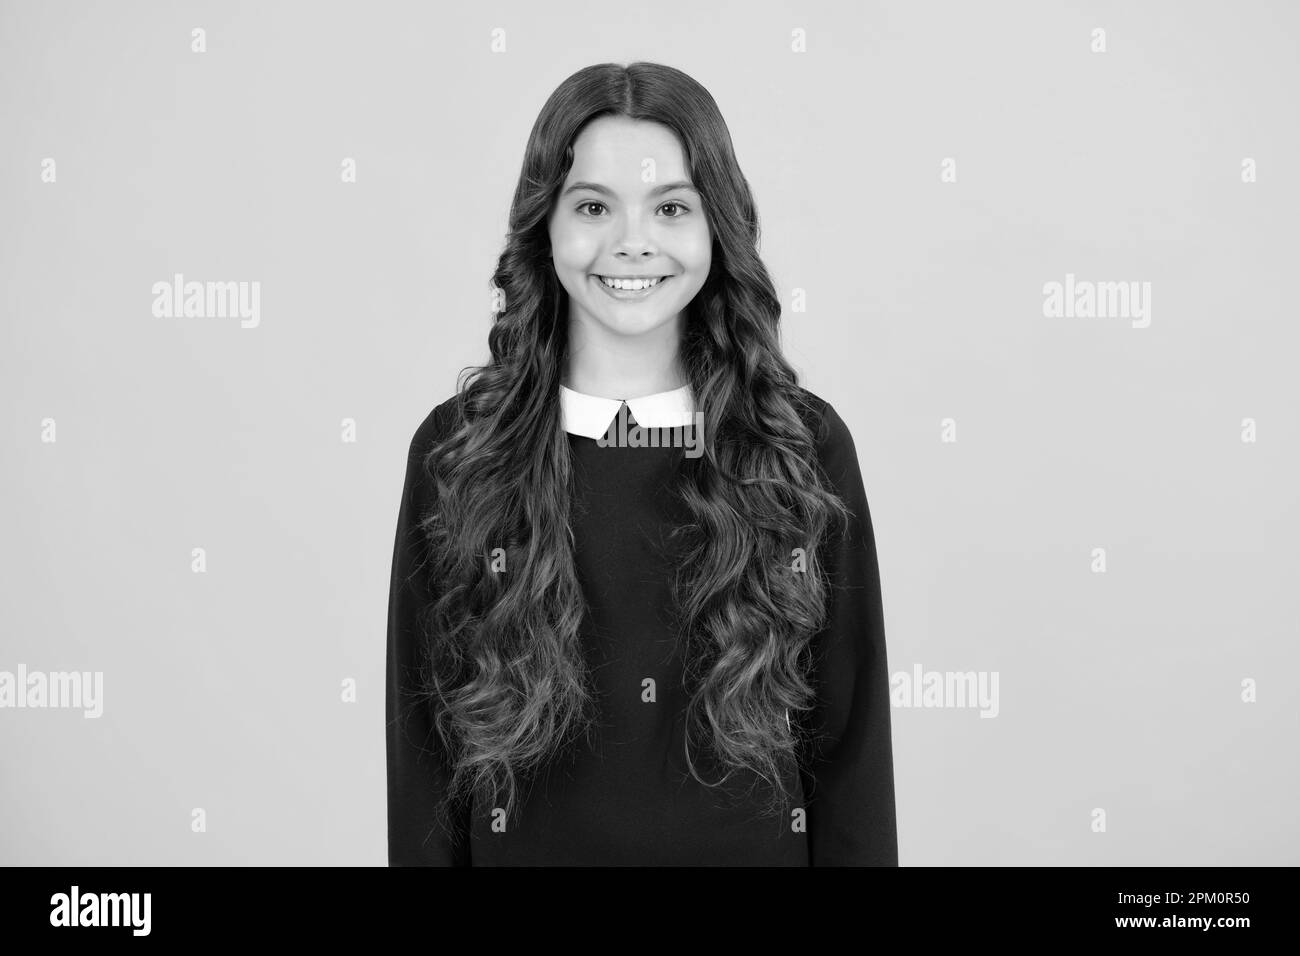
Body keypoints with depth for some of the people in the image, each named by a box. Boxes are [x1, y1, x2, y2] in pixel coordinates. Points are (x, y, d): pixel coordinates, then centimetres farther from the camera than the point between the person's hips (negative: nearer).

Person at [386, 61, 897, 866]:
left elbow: (849, 742, -6)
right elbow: (423, 744, -5)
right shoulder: (454, 450, -9)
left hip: (758, 843, 0)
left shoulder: (807, 446, -9)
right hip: (525, 843, 0)